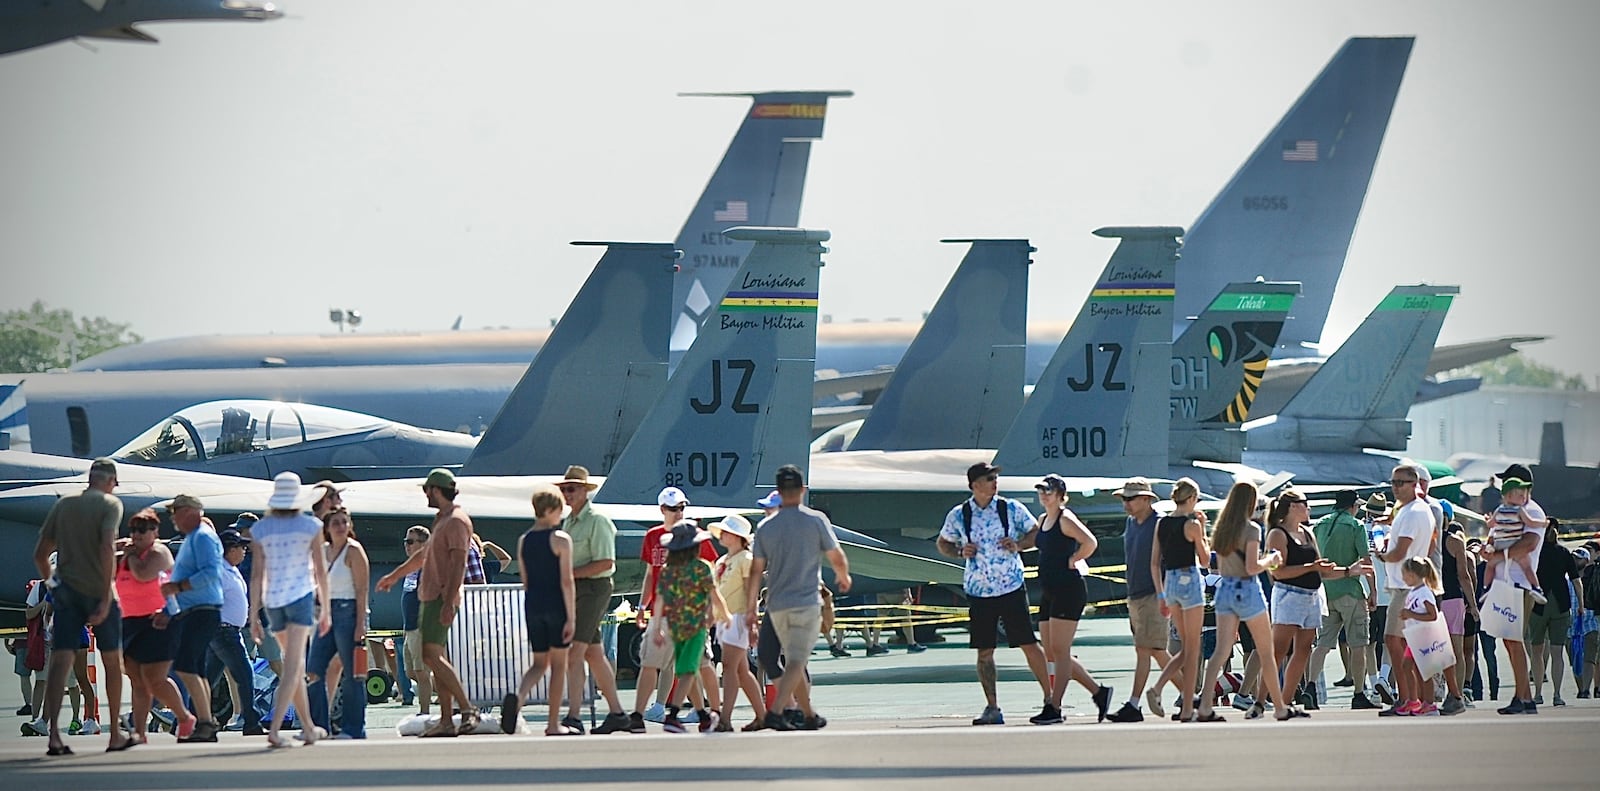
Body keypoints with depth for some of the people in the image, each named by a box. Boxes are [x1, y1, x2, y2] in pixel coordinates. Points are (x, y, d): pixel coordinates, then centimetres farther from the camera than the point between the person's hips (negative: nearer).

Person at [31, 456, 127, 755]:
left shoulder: (63, 505, 12)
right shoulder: (110, 505, -3)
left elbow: (40, 554, 12)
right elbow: (107, 548, -17)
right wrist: (106, 598, -19)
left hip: (66, 592, 3)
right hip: (97, 590, -3)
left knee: (60, 660, -6)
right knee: (113, 662, 13)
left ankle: (54, 733, -21)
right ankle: (115, 735, 20)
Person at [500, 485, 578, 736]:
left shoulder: (523, 541, 8)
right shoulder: (560, 539, -9)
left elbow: (525, 581, 14)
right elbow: (566, 581, -13)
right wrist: (571, 617, -12)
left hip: (532, 606, 5)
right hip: (557, 607, -5)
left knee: (539, 663, 13)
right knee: (558, 664, 5)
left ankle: (518, 696, -18)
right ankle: (553, 723, 7)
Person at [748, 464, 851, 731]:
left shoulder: (765, 527, 4)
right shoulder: (816, 520, -5)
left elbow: (756, 570, 5)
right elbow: (837, 558, -2)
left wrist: (751, 607, 11)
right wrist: (843, 577, 20)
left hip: (776, 605, 4)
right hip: (807, 602, -4)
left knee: (795, 661, 16)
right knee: (796, 662, -8)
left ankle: (809, 715, 25)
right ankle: (774, 712, -24)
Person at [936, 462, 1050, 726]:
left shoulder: (1011, 509, 0)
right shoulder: (958, 516, 2)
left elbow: (1036, 532, 9)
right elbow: (943, 544, 14)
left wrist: (1018, 545, -10)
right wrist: (960, 551, -6)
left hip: (1011, 588, -2)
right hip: (979, 592, 2)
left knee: (1028, 644, -3)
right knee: (984, 651, 3)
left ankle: (1050, 700, 5)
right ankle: (992, 708, 10)